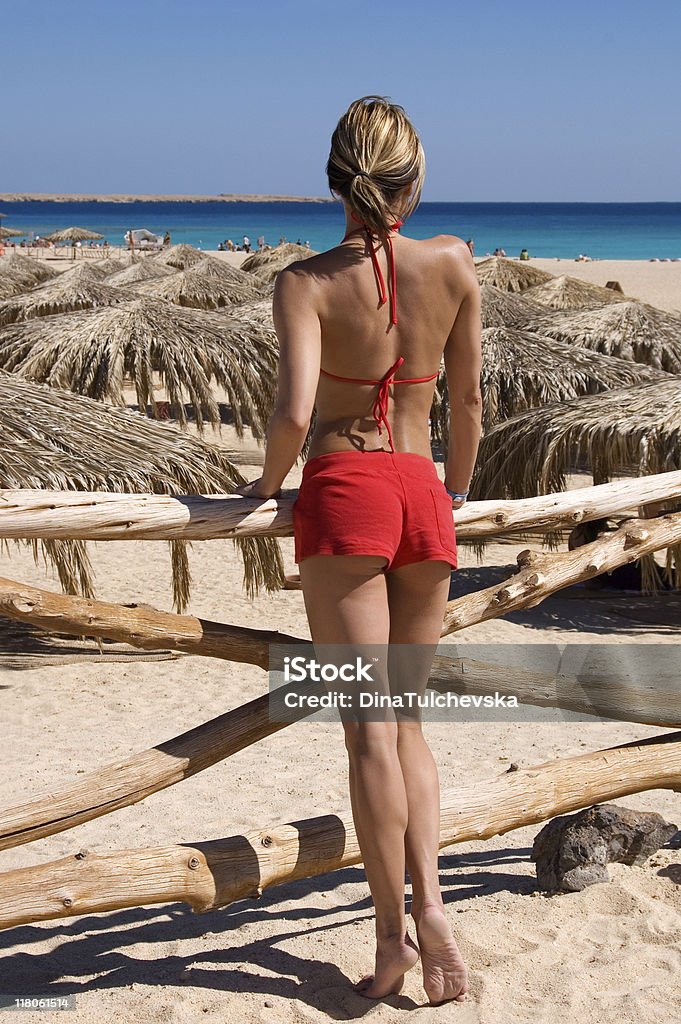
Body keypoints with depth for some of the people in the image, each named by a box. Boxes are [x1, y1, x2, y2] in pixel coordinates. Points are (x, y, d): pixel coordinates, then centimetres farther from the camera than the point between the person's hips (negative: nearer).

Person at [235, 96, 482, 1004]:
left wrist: (268, 481, 2)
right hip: (423, 496, 3)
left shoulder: (306, 282, -5)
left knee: (369, 726, 0)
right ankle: (429, 899, -1)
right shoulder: (453, 264, 3)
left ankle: (393, 932, 2)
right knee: (406, 718, 14)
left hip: (344, 492, -3)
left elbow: (294, 413, -18)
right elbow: (469, 402, 10)